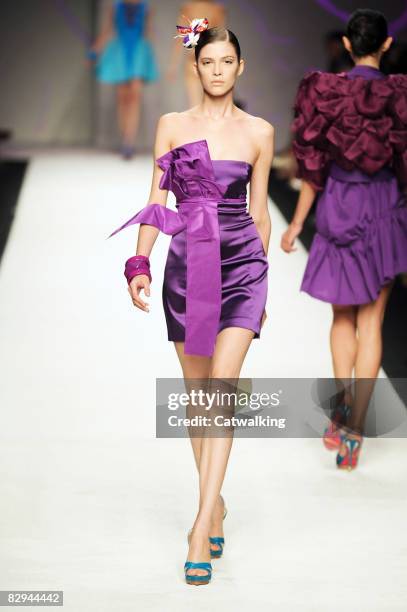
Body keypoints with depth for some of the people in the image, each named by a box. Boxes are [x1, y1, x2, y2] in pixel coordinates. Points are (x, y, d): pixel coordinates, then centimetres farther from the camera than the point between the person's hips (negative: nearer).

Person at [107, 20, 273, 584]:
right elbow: (156, 201, 5)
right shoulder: (172, 126, 6)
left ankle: (202, 527, -15)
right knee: (197, 394, 8)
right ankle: (214, 503, 26)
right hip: (187, 264, 1)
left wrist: (262, 279, 16)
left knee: (221, 387, -14)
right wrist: (140, 265, -6)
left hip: (241, 263, -1)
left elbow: (259, 210, 12)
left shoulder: (259, 132, 6)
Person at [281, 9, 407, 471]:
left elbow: (314, 167, -3)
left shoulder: (325, 92, -5)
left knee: (342, 316, 18)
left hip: (338, 208, 1)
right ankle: (354, 427, 2)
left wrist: (296, 223, 6)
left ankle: (342, 400, -2)